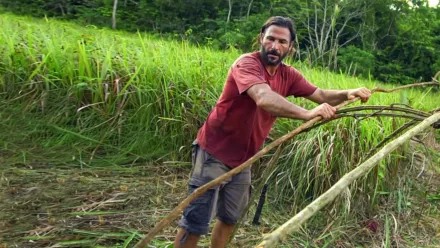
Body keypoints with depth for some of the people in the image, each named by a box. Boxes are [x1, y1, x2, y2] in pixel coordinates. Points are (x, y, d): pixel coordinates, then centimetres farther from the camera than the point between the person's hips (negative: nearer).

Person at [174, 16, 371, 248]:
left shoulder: (288, 75, 2)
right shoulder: (247, 63, -22)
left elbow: (321, 94, 1)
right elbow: (264, 98, -41)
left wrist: (347, 94, -19)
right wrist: (307, 114, -53)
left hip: (242, 158, 8)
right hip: (214, 151, -7)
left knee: (230, 218, 19)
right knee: (196, 221, -4)